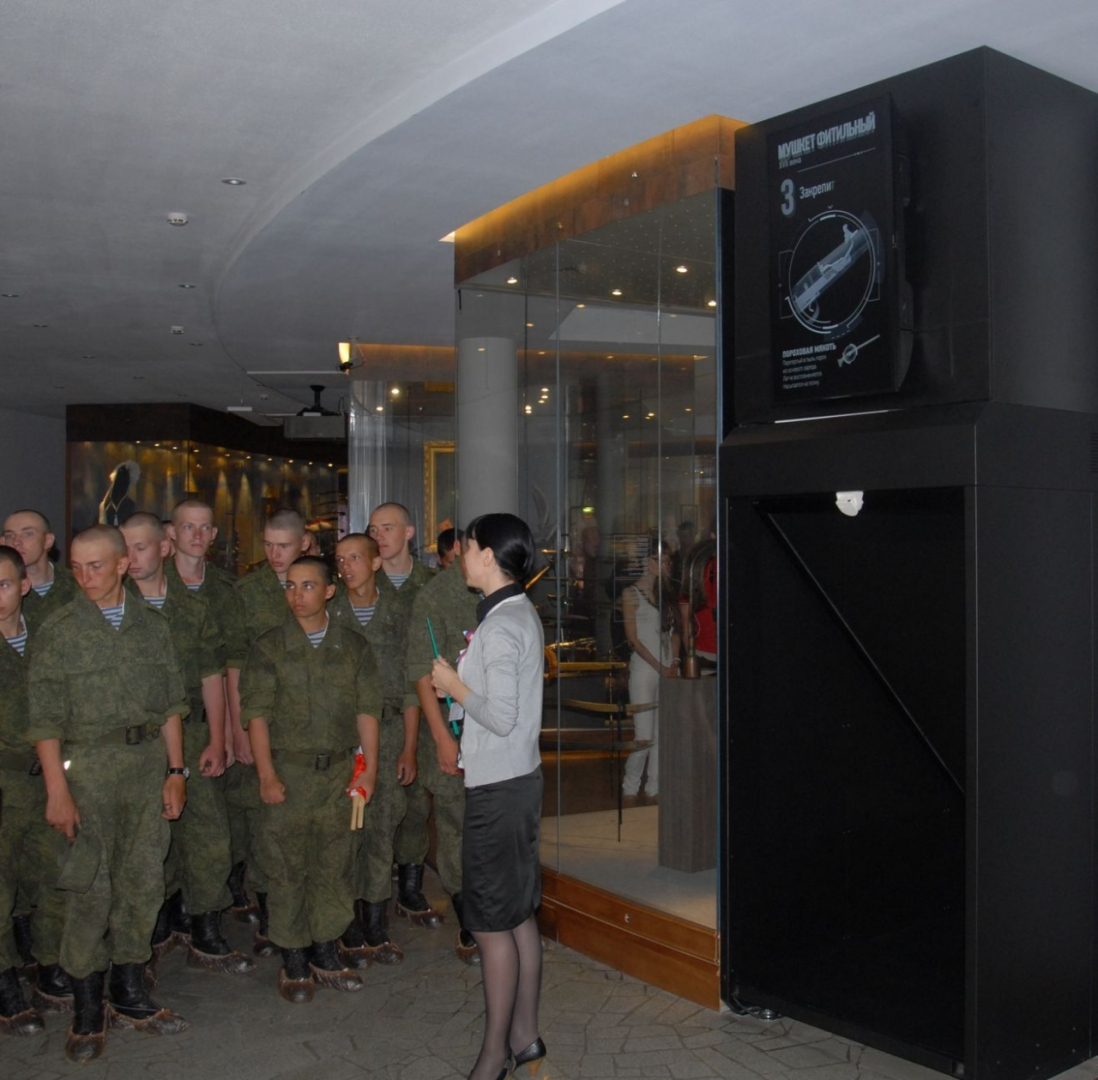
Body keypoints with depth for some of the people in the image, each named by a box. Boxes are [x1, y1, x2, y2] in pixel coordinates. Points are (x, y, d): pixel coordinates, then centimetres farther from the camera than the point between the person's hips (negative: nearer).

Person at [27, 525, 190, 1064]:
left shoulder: (151, 624, 7)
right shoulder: (59, 630, -4)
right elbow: (46, 718, -6)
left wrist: (176, 770, 5)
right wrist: (57, 791, -12)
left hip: (148, 762, 4)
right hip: (88, 765, -4)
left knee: (142, 881, 9)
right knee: (90, 888, 0)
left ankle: (129, 993, 24)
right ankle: (87, 1009, 14)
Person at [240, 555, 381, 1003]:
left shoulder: (354, 646, 7)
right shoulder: (269, 647, 1)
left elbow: (367, 712, 7)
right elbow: (257, 715, -4)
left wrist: (369, 768, 0)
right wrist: (267, 776, -11)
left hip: (339, 770, 2)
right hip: (288, 769, -2)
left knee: (334, 865, 8)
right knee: (287, 868, 3)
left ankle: (326, 955, 22)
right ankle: (294, 962, 16)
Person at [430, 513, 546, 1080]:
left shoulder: (500, 626, -19)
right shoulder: (522, 614, 11)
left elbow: (501, 716, -23)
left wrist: (454, 685, -10)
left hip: (498, 789, -10)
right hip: (519, 778, 10)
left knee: (492, 925, 1)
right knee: (520, 916, 16)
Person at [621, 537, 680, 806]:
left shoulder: (665, 593, 14)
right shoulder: (632, 594, -4)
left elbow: (674, 632, 15)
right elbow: (633, 638, -8)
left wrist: (674, 663, 0)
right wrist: (659, 667, -11)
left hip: (668, 670, 6)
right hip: (644, 668, -6)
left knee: (662, 733, 7)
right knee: (645, 737, -7)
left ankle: (653, 788, 16)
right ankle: (630, 789, 10)